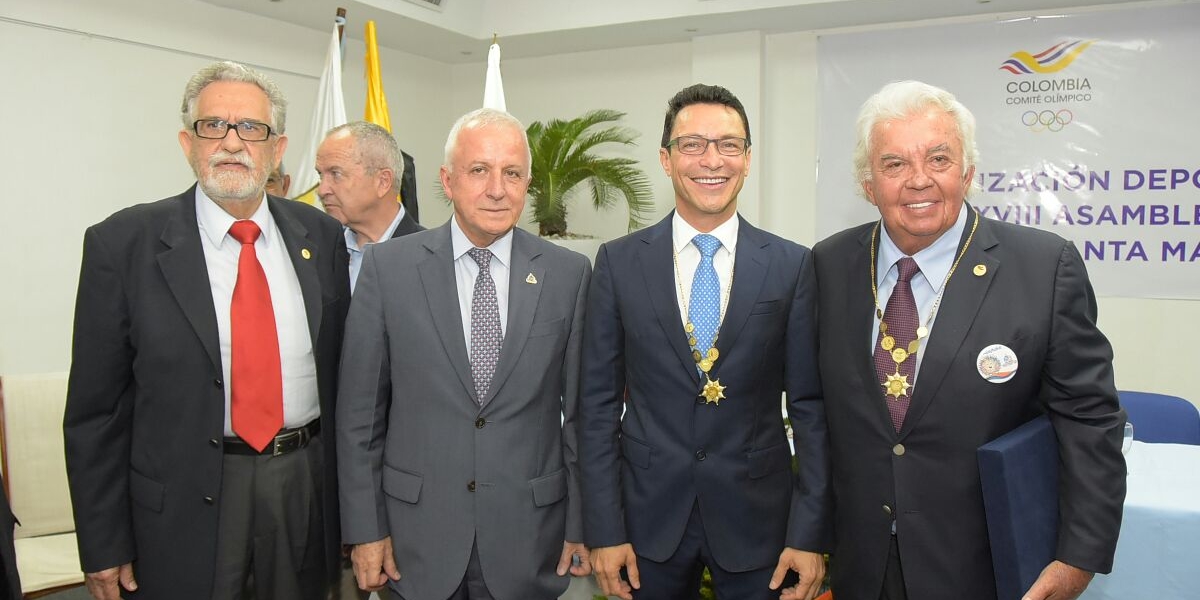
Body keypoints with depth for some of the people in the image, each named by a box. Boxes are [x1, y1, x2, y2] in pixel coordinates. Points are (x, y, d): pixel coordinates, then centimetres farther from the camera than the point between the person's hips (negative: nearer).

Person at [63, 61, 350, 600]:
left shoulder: (321, 236, 3)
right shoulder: (122, 243, -7)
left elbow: (341, 369, 7)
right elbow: (94, 410, -5)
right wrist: (104, 548, -4)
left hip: (310, 491, 3)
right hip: (184, 509, -2)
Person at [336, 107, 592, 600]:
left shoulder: (569, 274, -3)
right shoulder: (388, 266, -4)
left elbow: (581, 410, 1)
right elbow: (360, 410, -1)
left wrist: (581, 525, 3)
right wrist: (365, 528, -2)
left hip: (529, 532, 1)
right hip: (418, 533, 0)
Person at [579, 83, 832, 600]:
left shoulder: (792, 265, -3)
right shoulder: (619, 262, -3)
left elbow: (809, 404, -1)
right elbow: (599, 403, -1)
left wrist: (810, 534, -4)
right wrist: (603, 529, -4)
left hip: (756, 516, 0)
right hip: (650, 513, 1)